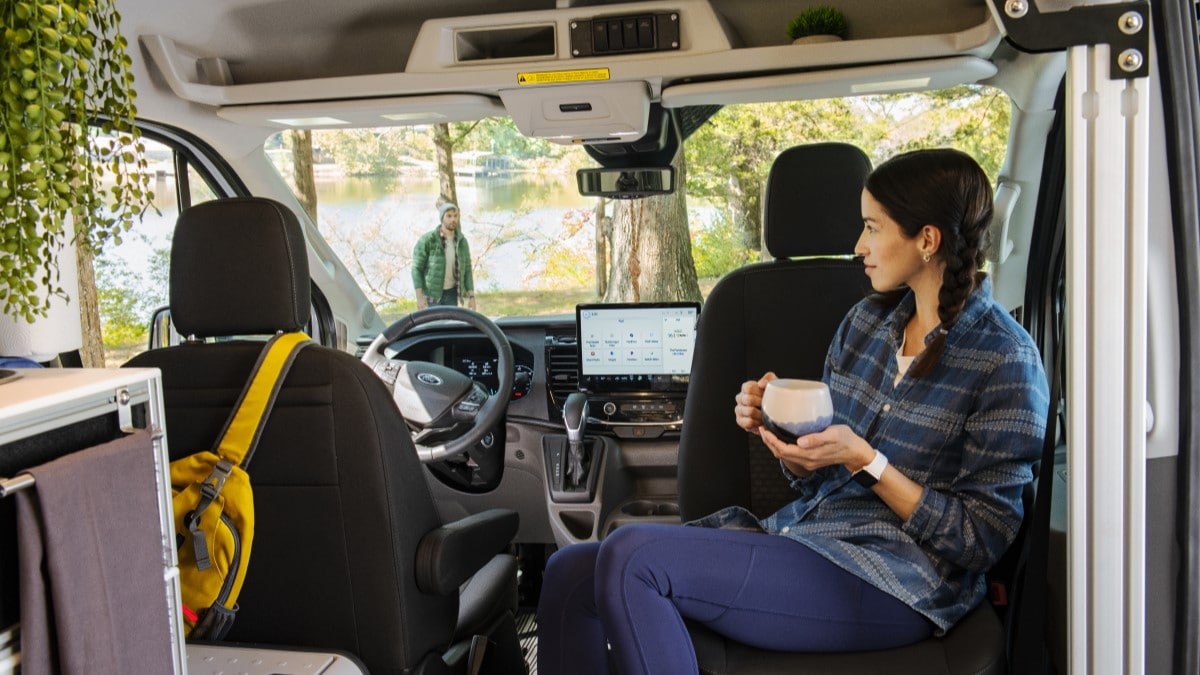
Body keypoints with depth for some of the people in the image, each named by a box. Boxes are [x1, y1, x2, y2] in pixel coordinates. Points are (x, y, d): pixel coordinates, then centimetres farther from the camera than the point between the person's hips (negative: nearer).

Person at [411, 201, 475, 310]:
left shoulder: (462, 242, 2)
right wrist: (419, 297, -17)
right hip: (432, 294, -4)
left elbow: (467, 270, 7)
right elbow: (416, 269, -11)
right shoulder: (427, 240, -12)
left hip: (451, 293, 4)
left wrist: (471, 296, 1)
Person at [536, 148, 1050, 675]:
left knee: (632, 557, -26)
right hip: (801, 532, 7)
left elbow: (983, 540, -9)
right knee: (570, 573, -10)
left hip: (891, 585, -7)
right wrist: (780, 431, -4)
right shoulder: (867, 320, 13)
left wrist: (865, 460, -17)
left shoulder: (1005, 361, -8)